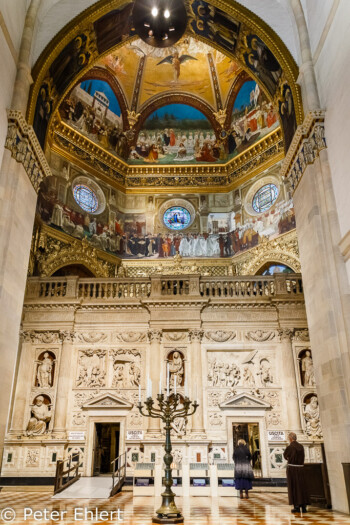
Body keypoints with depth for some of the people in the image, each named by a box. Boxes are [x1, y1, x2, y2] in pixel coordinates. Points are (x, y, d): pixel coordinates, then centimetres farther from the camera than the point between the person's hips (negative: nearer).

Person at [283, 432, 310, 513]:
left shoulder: (289, 447, -11)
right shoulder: (301, 446, 5)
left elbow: (285, 456, 4)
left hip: (291, 468, -5)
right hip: (300, 468, 5)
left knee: (293, 487, 3)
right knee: (302, 487, 10)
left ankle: (296, 506, 4)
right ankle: (303, 506, 10)